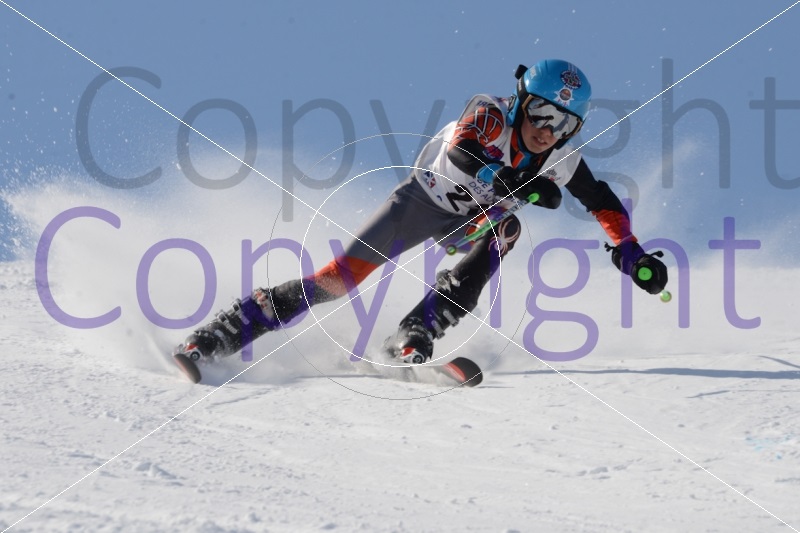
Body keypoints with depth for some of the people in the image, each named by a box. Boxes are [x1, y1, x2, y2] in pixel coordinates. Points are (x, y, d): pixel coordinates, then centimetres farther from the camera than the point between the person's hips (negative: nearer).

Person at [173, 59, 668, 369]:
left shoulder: (563, 160, -14)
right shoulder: (490, 114, -27)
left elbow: (605, 203, 0)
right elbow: (459, 153, -46)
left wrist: (630, 252, -13)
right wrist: (517, 184, -55)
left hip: (469, 222, 4)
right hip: (425, 196, -4)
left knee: (508, 231, -30)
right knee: (345, 275, -13)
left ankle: (413, 338, -32)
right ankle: (226, 331, -5)